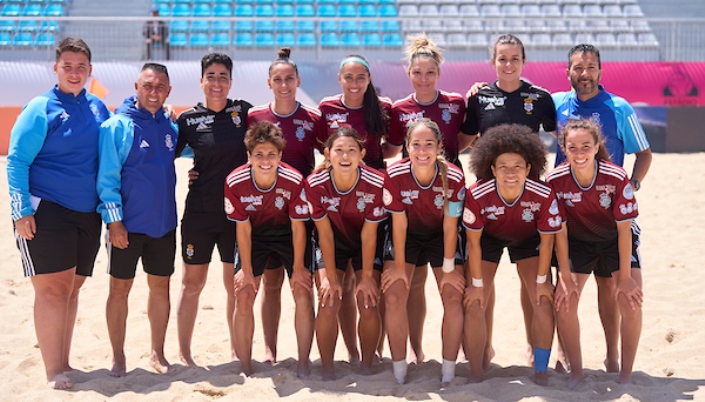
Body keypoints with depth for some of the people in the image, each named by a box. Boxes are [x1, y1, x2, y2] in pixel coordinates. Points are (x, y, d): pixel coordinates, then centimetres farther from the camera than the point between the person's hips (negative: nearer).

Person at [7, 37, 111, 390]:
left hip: (87, 213, 5)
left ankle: (63, 364, 20)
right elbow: (16, 161, -7)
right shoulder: (40, 109, -5)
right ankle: (54, 372, -2)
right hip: (46, 212, -5)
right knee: (52, 288, -7)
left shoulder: (98, 109, 10)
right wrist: (22, 212, -14)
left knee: (71, 288, 10)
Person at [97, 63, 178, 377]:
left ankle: (158, 353, 22)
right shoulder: (117, 126, -9)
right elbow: (106, 177, -11)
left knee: (160, 287, 10)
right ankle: (118, 357, 14)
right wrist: (114, 220, -15)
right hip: (127, 224, -5)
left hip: (163, 223, 5)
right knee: (120, 289, 4)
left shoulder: (170, 127, 7)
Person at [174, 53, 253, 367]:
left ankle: (237, 351, 20)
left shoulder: (243, 111, 2)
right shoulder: (189, 119, 0)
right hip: (199, 211, -1)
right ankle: (184, 353, 16)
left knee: (235, 284, 8)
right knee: (192, 284, 5)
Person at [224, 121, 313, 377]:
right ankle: (245, 370, 5)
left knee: (303, 293, -11)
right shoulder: (235, 183, -26)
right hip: (255, 235, 1)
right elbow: (243, 229, -14)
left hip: (287, 234, -1)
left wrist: (298, 269, -10)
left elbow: (298, 227, -16)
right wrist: (247, 270, -9)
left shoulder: (294, 181, -28)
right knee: (243, 296, -6)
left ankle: (303, 366, 2)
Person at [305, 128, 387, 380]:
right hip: (333, 244, 0)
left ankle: (366, 369, 6)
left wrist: (367, 276, -13)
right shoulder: (315, 184, -25)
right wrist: (331, 278, -14)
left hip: (366, 246, 0)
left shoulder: (375, 184, -27)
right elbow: (325, 233, -17)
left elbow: (369, 234, -19)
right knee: (328, 303, -12)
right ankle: (327, 372, -1)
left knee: (368, 304, -11)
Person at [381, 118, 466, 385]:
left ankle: (448, 373, 5)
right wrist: (399, 266, -11)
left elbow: (450, 225, -17)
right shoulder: (395, 176, -28)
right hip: (406, 236, 0)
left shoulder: (454, 178, -27)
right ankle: (399, 372, 2)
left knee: (454, 298, -8)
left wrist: (449, 268, -10)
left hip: (440, 236, 0)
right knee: (394, 297, -11)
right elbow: (399, 224, -19)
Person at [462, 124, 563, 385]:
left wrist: (541, 281, -9)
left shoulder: (543, 195, -34)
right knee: (474, 305, -7)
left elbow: (546, 240, -17)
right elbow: (473, 241, -19)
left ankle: (541, 374, 7)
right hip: (488, 239, 0)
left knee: (544, 302, -9)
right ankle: (476, 377, 9)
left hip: (528, 240, 1)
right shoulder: (477, 195, -35)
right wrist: (477, 283, -12)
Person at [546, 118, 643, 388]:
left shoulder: (617, 178, -28)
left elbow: (624, 228, -20)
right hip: (578, 242, 1)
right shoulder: (555, 181, -24)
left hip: (616, 241, -1)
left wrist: (625, 277, -17)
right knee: (564, 303, -12)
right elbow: (559, 231, -16)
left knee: (631, 303, -15)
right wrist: (566, 277, -14)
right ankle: (576, 372, 7)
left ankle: (626, 375, 1)